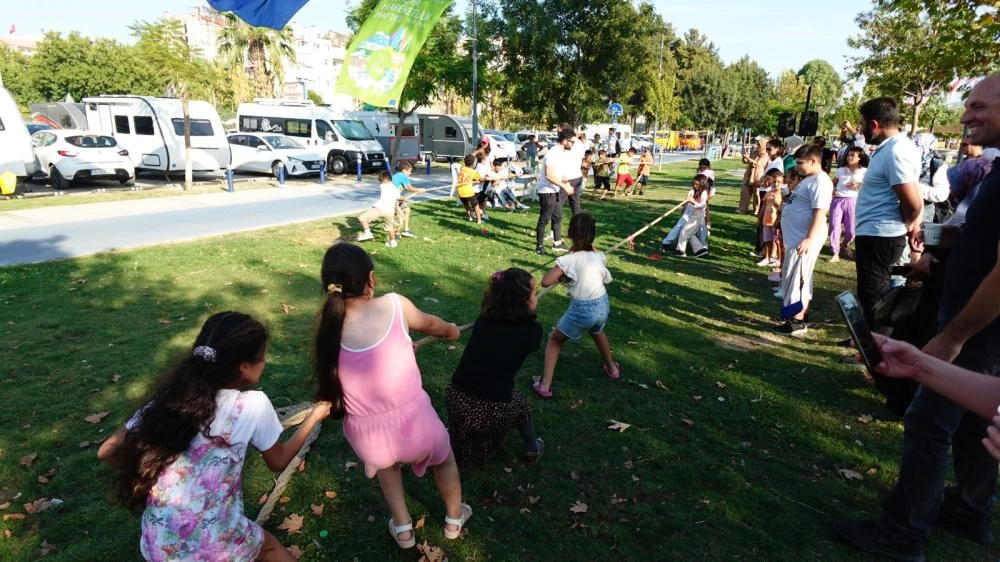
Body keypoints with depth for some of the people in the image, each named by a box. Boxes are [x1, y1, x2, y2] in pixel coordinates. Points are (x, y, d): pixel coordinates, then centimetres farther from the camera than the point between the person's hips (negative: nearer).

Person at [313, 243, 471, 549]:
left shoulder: (327, 324, -7)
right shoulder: (395, 305, -11)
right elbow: (430, 324, 11)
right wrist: (451, 330, 36)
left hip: (367, 438, 2)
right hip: (415, 425, -1)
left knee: (386, 460, 40)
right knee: (444, 459, 35)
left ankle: (402, 528, 47)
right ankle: (454, 520, 57)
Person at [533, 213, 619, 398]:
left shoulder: (568, 260, -17)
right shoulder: (599, 257, -2)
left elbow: (545, 282, -22)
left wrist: (560, 275, -4)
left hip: (581, 310, -5)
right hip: (602, 305, 5)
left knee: (554, 340, 16)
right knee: (597, 332, 39)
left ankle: (545, 386, 10)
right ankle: (612, 368, 55)